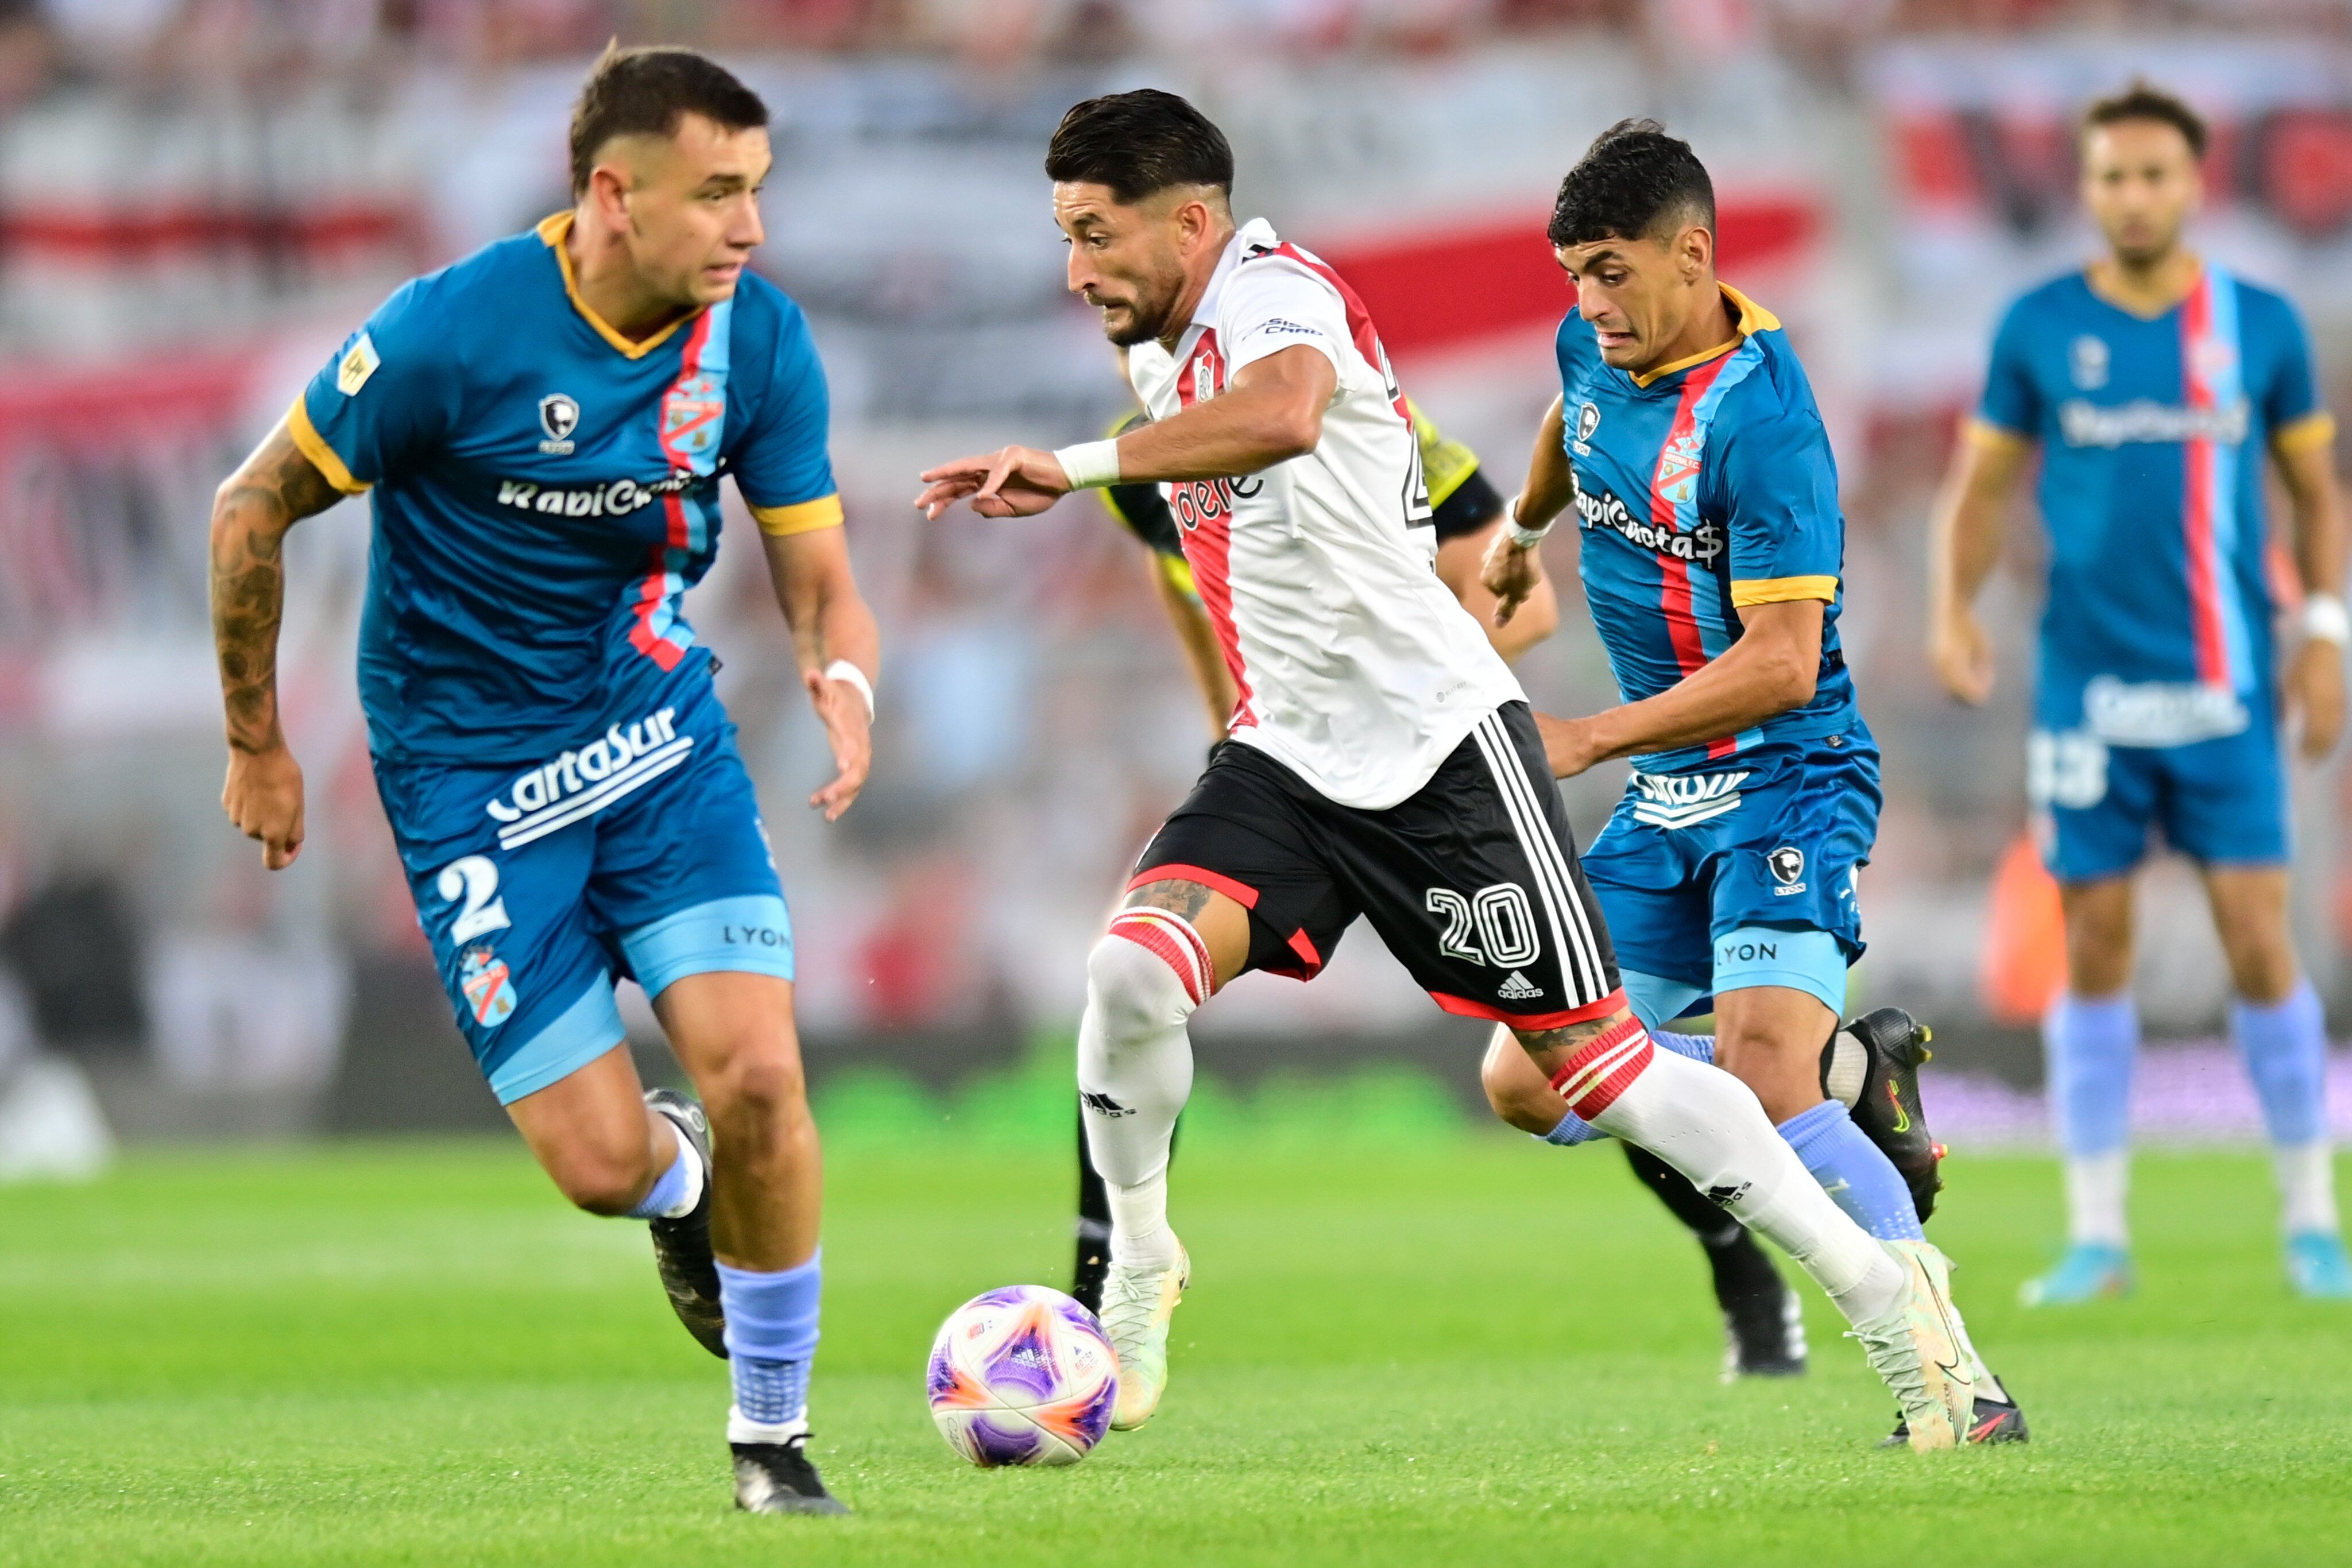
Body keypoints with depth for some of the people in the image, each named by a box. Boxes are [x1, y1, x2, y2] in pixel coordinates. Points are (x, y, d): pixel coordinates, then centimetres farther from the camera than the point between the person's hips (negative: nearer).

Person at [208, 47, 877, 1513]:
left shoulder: (761, 338, -8)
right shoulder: (453, 330, -21)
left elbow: (819, 576, -2)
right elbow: (253, 511, -9)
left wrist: (846, 678, -26)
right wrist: (258, 743, 0)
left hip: (661, 733, 3)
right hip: (470, 772, -3)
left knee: (757, 1073, -15)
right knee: (602, 1160, -10)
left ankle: (773, 1435, 6)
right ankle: (681, 1181, 31)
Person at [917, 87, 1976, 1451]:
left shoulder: (1275, 294, -18)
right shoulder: (1162, 351, 10)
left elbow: (1283, 416, -44)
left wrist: (1076, 464, -45)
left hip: (1441, 747, -7)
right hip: (1289, 760, 7)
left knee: (1594, 1061, -3)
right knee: (1133, 970, -18)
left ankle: (1884, 1293, 10)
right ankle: (1139, 1275, 4)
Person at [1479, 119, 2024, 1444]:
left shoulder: (1760, 418, -22)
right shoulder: (1595, 347, 2)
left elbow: (1781, 662, -25)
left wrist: (1590, 738, -23)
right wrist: (1522, 529, 44)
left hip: (1786, 781, -9)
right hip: (1665, 803, 9)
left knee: (1764, 1078, -27)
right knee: (1531, 1086, 7)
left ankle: (1958, 1382, -22)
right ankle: (1851, 1080, 19)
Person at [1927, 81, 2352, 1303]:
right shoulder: (2040, 329, 3)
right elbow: (1978, 490, 9)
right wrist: (1953, 609, -7)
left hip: (2224, 691, 0)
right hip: (2087, 687, 0)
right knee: (2093, 949, 1)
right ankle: (2096, 1236, 8)